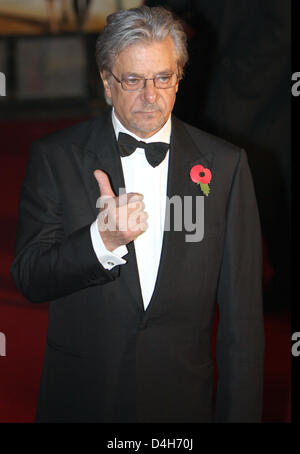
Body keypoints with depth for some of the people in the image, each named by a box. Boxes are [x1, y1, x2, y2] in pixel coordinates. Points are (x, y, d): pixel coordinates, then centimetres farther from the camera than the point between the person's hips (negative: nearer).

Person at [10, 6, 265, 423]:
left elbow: (241, 309, -2)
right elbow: (28, 279, -7)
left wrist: (239, 412, -4)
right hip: (80, 399, 0)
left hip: (184, 401, 0)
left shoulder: (225, 165, -2)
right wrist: (102, 241, -25)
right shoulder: (56, 157, -3)